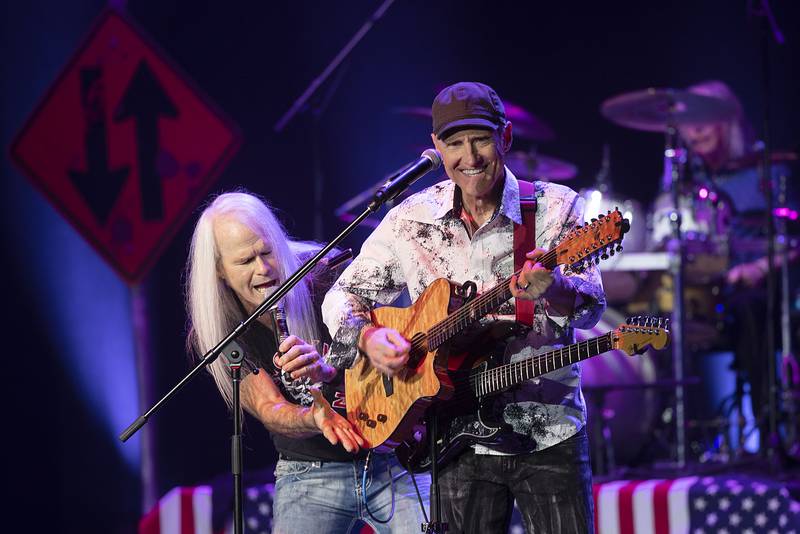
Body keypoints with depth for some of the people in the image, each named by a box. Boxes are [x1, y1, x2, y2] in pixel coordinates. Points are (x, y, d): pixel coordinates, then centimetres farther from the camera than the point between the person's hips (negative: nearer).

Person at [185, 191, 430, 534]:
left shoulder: (326, 275, -7)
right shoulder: (213, 335, -5)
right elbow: (268, 410, -13)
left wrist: (327, 370, -37)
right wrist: (315, 419, -35)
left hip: (388, 459, -1)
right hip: (307, 474, 1)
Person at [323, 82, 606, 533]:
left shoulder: (555, 208, -4)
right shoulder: (412, 220, 2)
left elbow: (591, 307, -15)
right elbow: (344, 293, 10)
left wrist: (551, 289, -38)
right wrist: (367, 336, -11)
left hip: (549, 438, -2)